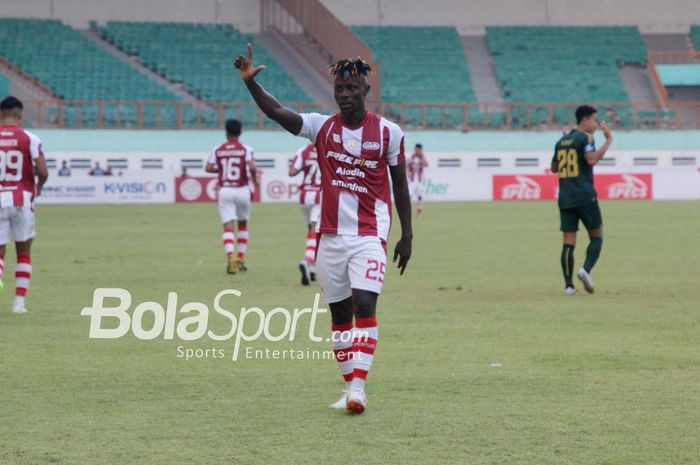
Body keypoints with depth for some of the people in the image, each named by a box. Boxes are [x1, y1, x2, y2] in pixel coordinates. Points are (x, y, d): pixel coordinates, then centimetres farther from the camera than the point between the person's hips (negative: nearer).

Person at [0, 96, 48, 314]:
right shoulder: (29, 138, -3)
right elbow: (43, 172, -8)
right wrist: (38, 188, 13)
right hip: (22, 200, 0)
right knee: (24, 252, 14)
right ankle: (19, 301, 10)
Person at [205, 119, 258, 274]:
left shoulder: (218, 150, 3)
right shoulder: (245, 149, -2)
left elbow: (208, 168, -2)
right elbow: (251, 167, -16)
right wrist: (254, 180, 2)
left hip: (225, 190, 0)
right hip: (242, 190, 0)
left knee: (228, 227, -4)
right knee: (243, 224, 20)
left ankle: (230, 257, -26)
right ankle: (241, 259, 18)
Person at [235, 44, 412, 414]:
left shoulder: (388, 132, -2)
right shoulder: (322, 127, 1)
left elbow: (400, 185, 5)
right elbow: (277, 112, -13)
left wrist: (406, 235, 4)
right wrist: (250, 83, -29)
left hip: (370, 236, -3)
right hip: (331, 235, 3)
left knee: (364, 304, -18)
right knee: (339, 313, 6)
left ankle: (358, 387, -21)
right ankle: (350, 386, 16)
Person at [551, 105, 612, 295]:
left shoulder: (561, 141, 16)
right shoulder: (585, 138, -5)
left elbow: (554, 168, 25)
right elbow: (591, 159, -21)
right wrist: (608, 140, -15)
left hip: (565, 198, 6)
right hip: (585, 197, -6)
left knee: (568, 242, 2)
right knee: (596, 236, 5)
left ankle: (568, 284, -5)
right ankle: (586, 269, -17)